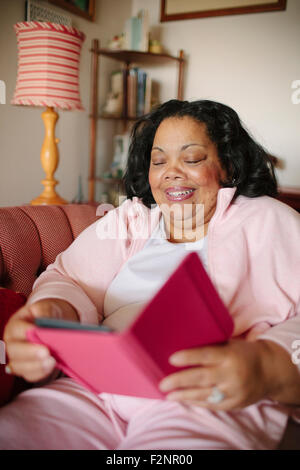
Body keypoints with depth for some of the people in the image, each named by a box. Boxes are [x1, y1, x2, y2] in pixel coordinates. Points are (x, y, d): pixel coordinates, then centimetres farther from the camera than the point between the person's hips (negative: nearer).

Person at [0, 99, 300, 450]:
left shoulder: (268, 221, 10)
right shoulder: (126, 219, 21)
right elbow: (68, 279, 8)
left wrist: (269, 367, -25)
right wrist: (53, 313, -17)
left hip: (213, 405, -2)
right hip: (95, 389, 4)